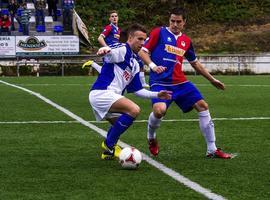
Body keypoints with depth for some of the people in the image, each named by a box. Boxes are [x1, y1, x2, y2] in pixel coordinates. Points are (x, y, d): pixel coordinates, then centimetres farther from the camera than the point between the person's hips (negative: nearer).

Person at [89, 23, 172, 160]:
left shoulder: (135, 64, 21)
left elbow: (137, 90, 25)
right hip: (101, 92, -11)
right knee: (134, 110, -26)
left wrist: (157, 95, 17)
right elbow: (110, 54, -32)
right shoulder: (123, 50, -7)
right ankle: (109, 145, -16)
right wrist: (104, 50, -56)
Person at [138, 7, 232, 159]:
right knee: (159, 110, -30)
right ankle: (151, 138, 4)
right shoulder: (159, 33, 1)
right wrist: (153, 66, -19)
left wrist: (212, 79, 30)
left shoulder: (186, 41, 15)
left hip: (180, 82, 6)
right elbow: (142, 52, -1)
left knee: (202, 105, -3)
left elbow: (195, 63, 28)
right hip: (160, 82, -6)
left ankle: (212, 150, 6)